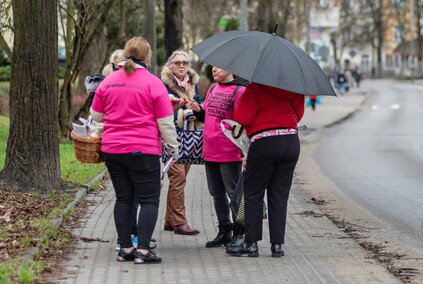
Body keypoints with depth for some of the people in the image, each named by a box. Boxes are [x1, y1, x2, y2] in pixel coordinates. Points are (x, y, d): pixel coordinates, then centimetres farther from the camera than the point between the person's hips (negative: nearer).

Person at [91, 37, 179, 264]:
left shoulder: (108, 81, 6)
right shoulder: (153, 83, -8)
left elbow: (96, 115, 14)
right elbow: (165, 122, -6)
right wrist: (173, 146, 6)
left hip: (112, 149, 5)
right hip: (143, 151, -5)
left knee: (123, 198, 12)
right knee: (149, 200, 1)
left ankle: (125, 248, 13)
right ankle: (143, 250, -6)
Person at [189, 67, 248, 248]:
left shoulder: (239, 91, -11)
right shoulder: (213, 89, 13)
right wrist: (198, 110, 1)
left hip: (229, 153, -8)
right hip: (210, 151, 8)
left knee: (234, 193, -1)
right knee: (217, 194, 14)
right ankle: (224, 231, 24)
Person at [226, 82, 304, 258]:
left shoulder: (256, 88, -9)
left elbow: (242, 118, -11)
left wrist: (240, 101, 7)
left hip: (264, 143, -5)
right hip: (292, 143, 5)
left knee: (253, 195, 7)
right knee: (279, 196, 10)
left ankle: (251, 243, 5)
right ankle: (277, 244, 8)